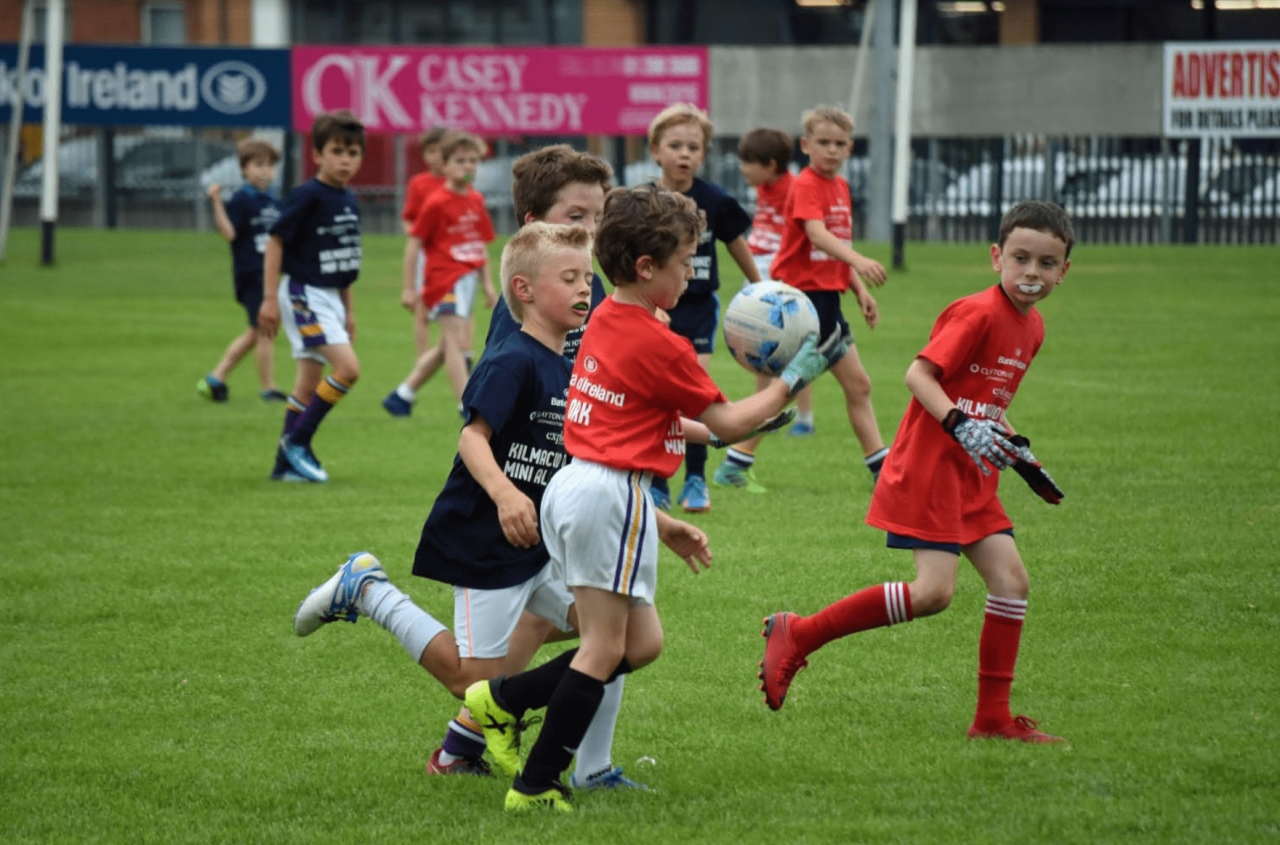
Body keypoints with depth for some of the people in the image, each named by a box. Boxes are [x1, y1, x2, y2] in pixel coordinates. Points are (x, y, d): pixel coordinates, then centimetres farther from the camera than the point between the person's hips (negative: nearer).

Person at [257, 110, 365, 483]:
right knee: (347, 368, -18)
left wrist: (348, 310, 22)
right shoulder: (308, 196, -15)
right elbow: (275, 241, -13)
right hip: (303, 294, -8)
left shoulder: (350, 201, 9)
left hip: (329, 297, 8)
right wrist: (270, 298, -16)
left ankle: (286, 462, 17)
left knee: (309, 385, 10)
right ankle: (297, 440, -6)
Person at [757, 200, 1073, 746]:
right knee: (933, 591, -16)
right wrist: (960, 425, -31)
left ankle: (993, 717, 8)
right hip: (929, 469, -9)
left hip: (973, 476, 9)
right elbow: (918, 374, -20)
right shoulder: (978, 313, -15)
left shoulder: (1031, 327, 13)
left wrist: (1019, 456, 22)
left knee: (1011, 579, 1)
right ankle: (796, 636, -5)